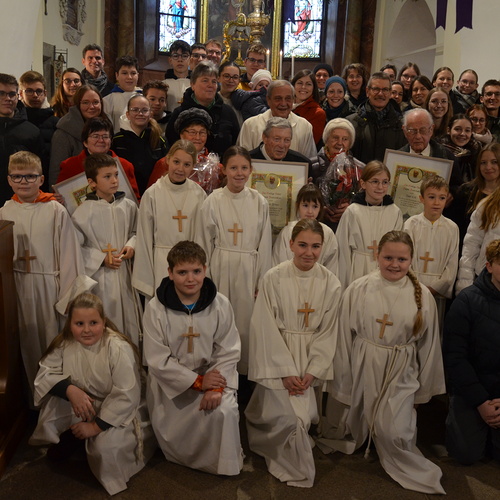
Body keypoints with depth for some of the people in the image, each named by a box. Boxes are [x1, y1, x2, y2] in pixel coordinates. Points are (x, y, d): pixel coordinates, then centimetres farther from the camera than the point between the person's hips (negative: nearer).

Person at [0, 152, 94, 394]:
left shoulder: (55, 211, -8)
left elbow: (69, 254, -7)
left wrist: (70, 296, -7)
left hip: (50, 285, -3)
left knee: (53, 339, 6)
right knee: (28, 343, 15)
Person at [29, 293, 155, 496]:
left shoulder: (119, 348, -29)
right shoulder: (64, 343, -12)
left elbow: (126, 396, -28)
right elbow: (45, 373, -12)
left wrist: (96, 426, -25)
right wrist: (70, 389, -31)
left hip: (119, 411, -5)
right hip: (85, 407, 5)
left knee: (106, 447, -30)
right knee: (57, 393, -22)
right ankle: (67, 436, 4)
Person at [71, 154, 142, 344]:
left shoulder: (128, 206, 2)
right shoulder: (83, 212, -11)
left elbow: (136, 231, 17)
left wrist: (132, 245, -3)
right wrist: (101, 258, -13)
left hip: (124, 274, 4)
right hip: (99, 277, -4)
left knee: (130, 321, 13)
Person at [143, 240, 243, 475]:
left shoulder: (220, 304, -9)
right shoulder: (156, 308, -14)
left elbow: (228, 352, -7)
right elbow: (157, 359, -13)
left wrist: (216, 388, -22)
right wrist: (198, 382, -17)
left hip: (211, 375, 1)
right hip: (170, 381, 0)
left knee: (224, 412, -23)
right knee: (171, 435, -4)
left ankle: (223, 464, 7)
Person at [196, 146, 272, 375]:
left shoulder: (259, 202, 2)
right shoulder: (213, 201, -2)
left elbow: (264, 245, 5)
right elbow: (204, 244, 2)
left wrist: (262, 282, 4)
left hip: (249, 271, 1)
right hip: (220, 270, -1)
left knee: (246, 323, 6)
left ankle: (245, 371, 24)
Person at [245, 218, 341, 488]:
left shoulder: (330, 283, -5)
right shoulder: (273, 278, -12)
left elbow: (328, 332, -1)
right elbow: (266, 329, -10)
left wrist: (311, 372, -9)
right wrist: (286, 371, -13)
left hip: (311, 360, 2)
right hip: (277, 358, -2)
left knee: (303, 414, -5)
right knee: (290, 417, -12)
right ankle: (298, 470, 18)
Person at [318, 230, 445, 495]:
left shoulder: (423, 296, -6)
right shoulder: (358, 290, -11)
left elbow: (428, 345, 4)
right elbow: (344, 339, -5)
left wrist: (423, 390, 9)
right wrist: (342, 382, 0)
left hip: (400, 373, 0)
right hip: (362, 370, 1)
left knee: (393, 431, -9)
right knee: (353, 425, 14)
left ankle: (409, 469, 22)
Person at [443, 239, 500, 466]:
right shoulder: (467, 301, -13)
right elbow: (454, 357, -12)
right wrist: (481, 402, -14)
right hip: (471, 392, -2)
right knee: (467, 454, -1)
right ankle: (455, 415, 26)